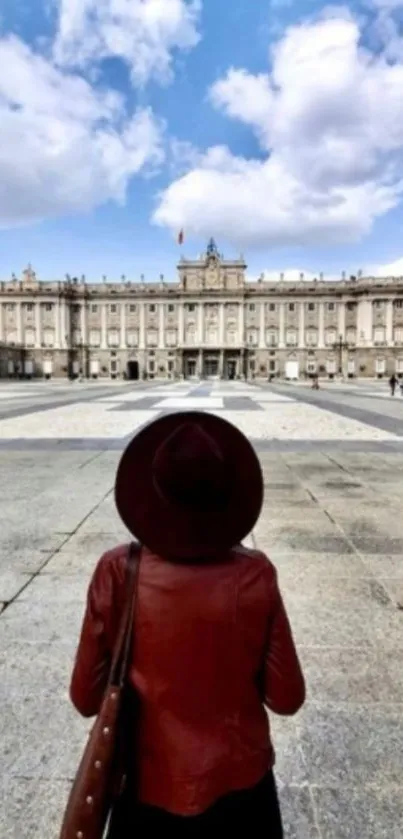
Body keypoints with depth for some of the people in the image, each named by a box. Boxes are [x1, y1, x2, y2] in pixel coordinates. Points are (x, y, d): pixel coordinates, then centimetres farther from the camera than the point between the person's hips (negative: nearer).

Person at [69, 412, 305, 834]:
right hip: (237, 783, 0)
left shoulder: (117, 572, -21)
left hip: (149, 785, 0)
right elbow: (286, 698, -12)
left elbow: (86, 697, -11)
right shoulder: (254, 575, -21)